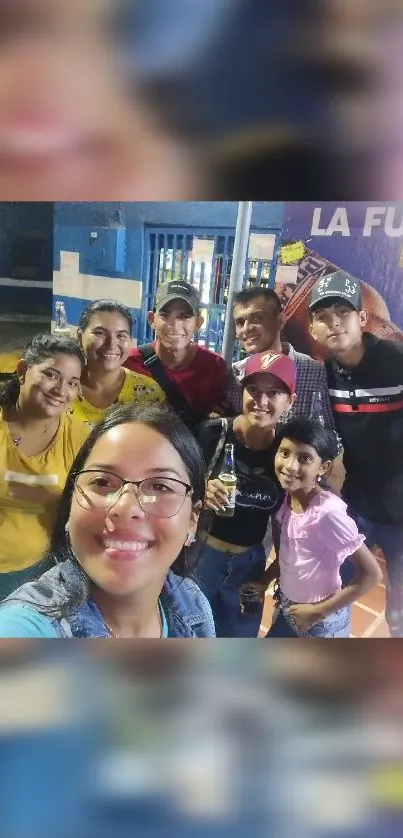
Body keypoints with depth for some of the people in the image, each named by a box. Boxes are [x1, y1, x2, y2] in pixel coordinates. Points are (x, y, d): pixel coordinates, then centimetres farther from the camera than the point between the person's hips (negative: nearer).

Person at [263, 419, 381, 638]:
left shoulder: (327, 512, -30)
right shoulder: (286, 498, -10)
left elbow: (371, 574, -24)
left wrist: (319, 611, -18)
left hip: (322, 621, -6)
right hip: (287, 608, 7)